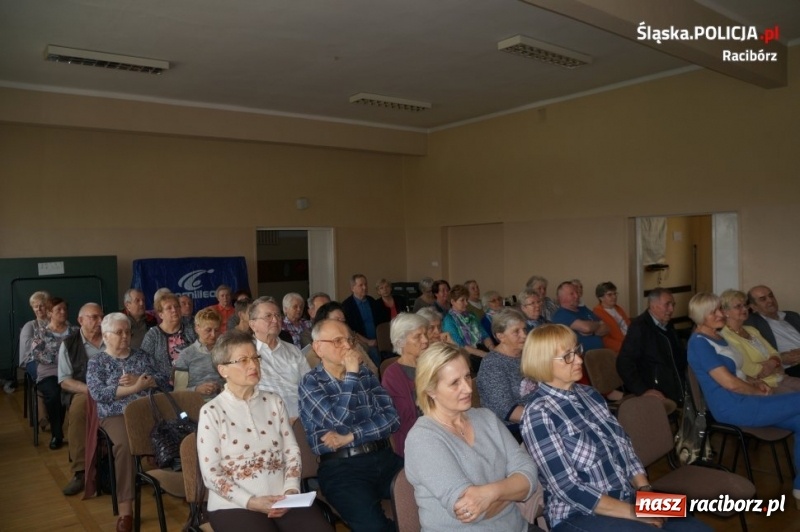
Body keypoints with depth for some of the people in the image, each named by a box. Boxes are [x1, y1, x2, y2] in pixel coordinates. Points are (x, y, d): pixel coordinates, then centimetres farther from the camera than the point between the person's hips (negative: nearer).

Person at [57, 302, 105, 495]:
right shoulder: (69, 344, 6)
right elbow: (64, 381, 0)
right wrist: (90, 389, -17)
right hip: (82, 392, -1)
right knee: (77, 409, -36)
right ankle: (80, 471, -27)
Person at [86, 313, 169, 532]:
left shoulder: (142, 355, 18)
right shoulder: (97, 362, 10)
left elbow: (164, 379, 9)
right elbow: (98, 393, -6)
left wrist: (137, 381, -8)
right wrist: (136, 387, -14)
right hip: (117, 415, -2)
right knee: (125, 444, -34)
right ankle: (125, 508, -29)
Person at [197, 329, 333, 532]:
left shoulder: (274, 402, 10)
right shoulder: (211, 412, -2)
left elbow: (291, 451, 8)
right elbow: (211, 474, -5)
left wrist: (291, 489, -8)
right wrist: (251, 502, -15)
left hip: (282, 498, 3)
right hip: (235, 505, -3)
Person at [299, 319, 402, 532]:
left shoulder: (365, 374, 14)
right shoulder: (310, 383, 1)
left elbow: (391, 418, 3)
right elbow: (339, 422, -14)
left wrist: (350, 436, -10)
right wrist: (351, 375, -9)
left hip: (384, 458, 4)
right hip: (341, 466, -4)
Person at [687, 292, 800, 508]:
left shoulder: (718, 336, 15)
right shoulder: (699, 342, -16)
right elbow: (729, 383, -19)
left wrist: (754, 383, 6)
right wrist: (758, 391, -4)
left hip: (741, 400, 9)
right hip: (732, 407, -9)